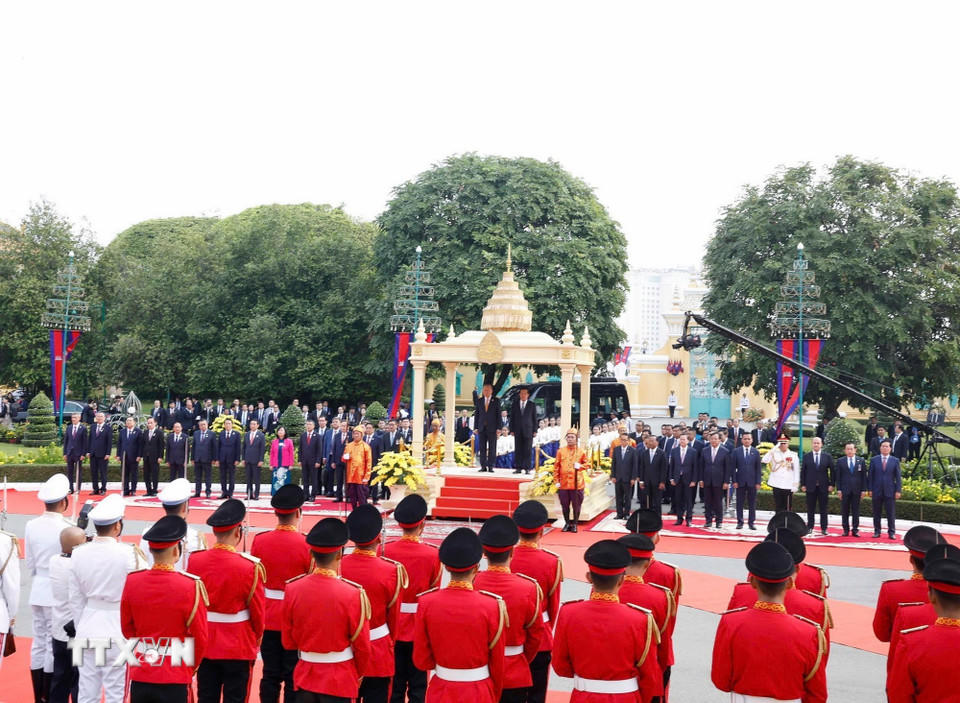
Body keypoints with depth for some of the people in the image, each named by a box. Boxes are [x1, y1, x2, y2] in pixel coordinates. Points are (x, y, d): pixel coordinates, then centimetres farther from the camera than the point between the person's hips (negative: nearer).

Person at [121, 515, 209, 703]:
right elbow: (200, 639, -8)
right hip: (174, 680, -4)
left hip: (140, 676, 4)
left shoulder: (132, 581, -4)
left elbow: (127, 628, 9)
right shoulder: (191, 586, -15)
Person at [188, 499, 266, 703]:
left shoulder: (194, 561, -6)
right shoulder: (250, 567, -16)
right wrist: (256, 640, 11)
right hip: (238, 648, -3)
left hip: (205, 646, 4)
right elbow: (258, 612, -8)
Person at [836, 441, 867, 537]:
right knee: (845, 511, 3)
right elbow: (837, 476, 3)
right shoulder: (840, 461, 4)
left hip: (857, 490, 0)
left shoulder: (861, 461, 6)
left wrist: (863, 489, 0)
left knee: (856, 511, 3)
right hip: (844, 490, 0)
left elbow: (864, 476, 6)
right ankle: (846, 529, 10)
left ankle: (855, 530, 7)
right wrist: (838, 489, -5)